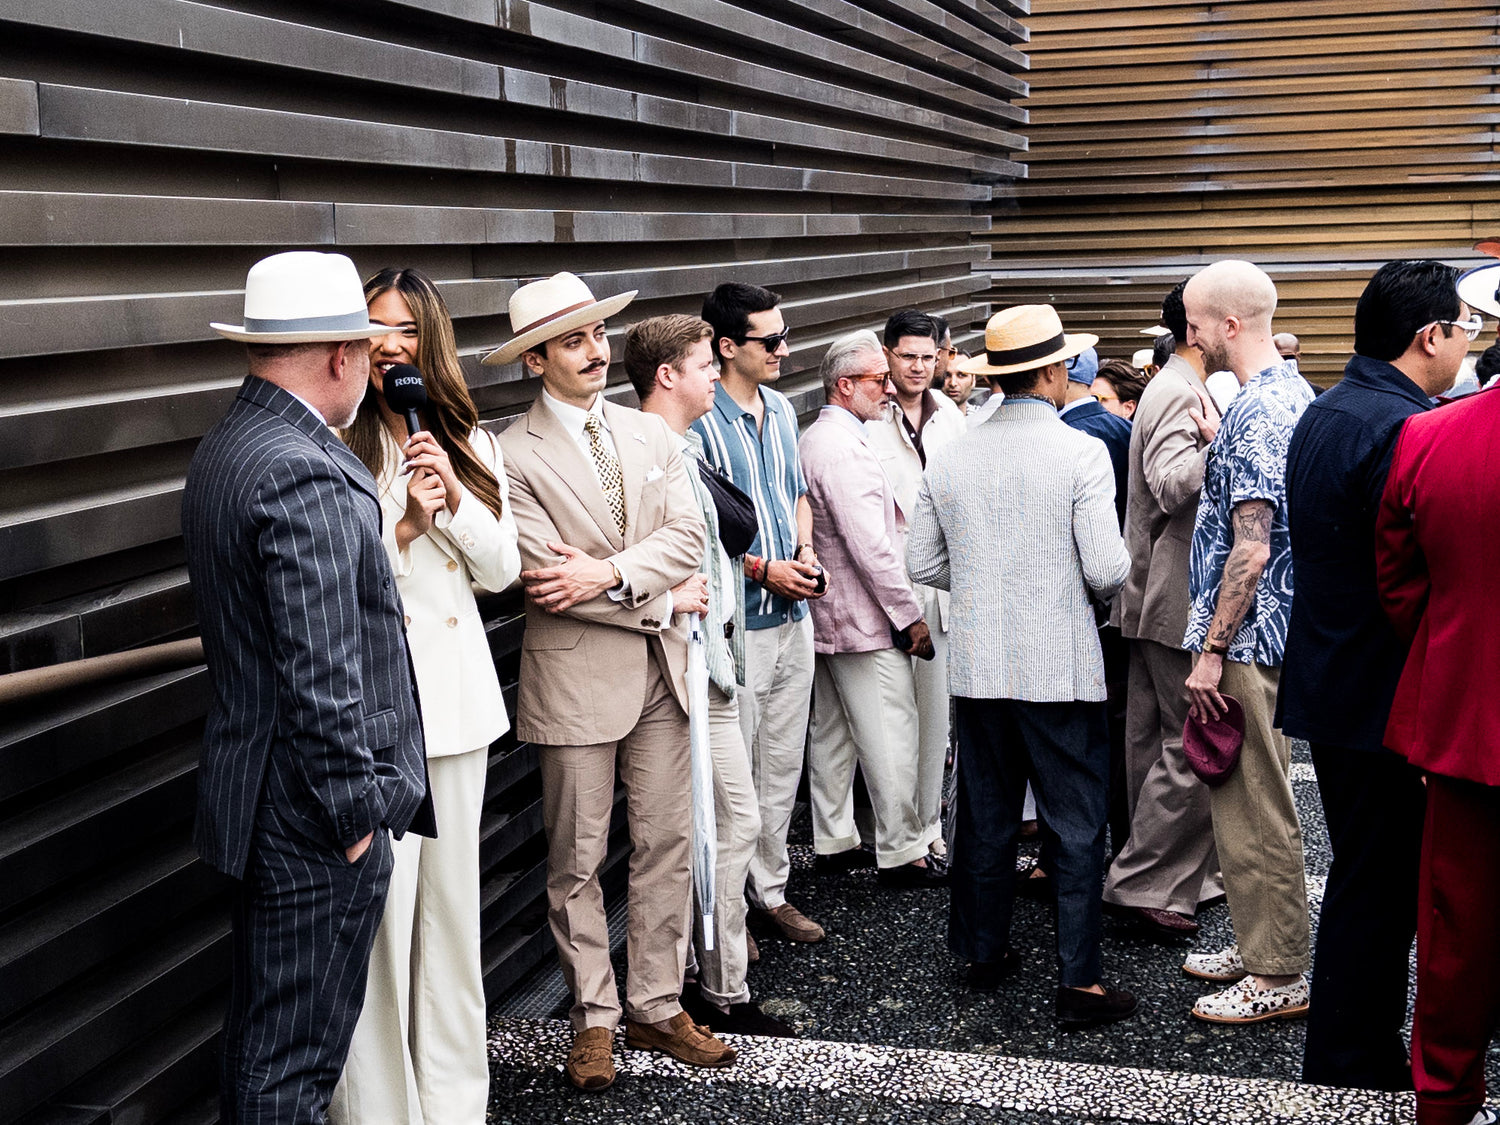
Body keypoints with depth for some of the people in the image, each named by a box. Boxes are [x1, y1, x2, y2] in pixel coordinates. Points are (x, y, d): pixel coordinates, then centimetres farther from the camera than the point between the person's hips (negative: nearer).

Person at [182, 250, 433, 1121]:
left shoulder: (225, 450, 9)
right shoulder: (306, 476, -23)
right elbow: (323, 679, -25)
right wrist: (357, 813, -16)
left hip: (261, 797, 10)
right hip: (316, 819, -10)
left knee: (262, 1033, 22)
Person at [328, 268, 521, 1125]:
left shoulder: (472, 444, 10)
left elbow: (501, 569, 7)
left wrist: (454, 495, -7)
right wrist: (406, 523, -18)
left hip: (456, 690, 5)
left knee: (453, 893, 14)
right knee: (380, 902, -4)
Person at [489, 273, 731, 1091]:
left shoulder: (650, 435, 10)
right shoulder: (514, 456, -8)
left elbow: (686, 535, -1)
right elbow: (546, 581, -14)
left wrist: (610, 574, -18)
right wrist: (664, 599, -8)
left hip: (659, 671, 5)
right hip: (576, 679, -5)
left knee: (665, 847, 10)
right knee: (577, 863, 6)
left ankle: (656, 1008, 24)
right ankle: (593, 1019, 21)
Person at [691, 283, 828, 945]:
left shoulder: (782, 411, 11)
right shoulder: (699, 422, -14)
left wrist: (806, 553, 3)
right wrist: (763, 570, -17)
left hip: (793, 617, 8)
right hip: (736, 623, -8)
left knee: (782, 766, 15)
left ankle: (770, 890, 28)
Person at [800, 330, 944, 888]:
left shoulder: (813, 438, 13)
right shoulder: (844, 447, -20)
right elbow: (871, 546, -22)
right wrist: (911, 617, -16)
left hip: (825, 615, 11)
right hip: (865, 618, -10)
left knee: (832, 733, 16)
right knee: (892, 738, -3)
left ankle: (833, 838, 25)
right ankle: (902, 852, 4)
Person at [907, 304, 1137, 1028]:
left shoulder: (951, 458, 3)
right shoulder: (1081, 453, -11)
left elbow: (923, 565, 6)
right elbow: (1107, 570, -15)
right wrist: (1099, 589, 7)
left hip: (977, 668, 5)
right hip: (1061, 669, -4)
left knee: (985, 817, 16)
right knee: (1077, 827, 4)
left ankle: (984, 951, 27)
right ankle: (1079, 982, 7)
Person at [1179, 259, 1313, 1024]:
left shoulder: (1255, 412, -20)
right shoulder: (1292, 391, 12)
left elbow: (1250, 550, -23)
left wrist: (1212, 650, -19)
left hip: (1247, 640, -10)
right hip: (1267, 633, 10)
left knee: (1255, 808, -1)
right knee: (1243, 800, 18)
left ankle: (1278, 977, 10)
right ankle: (1259, 946, 29)